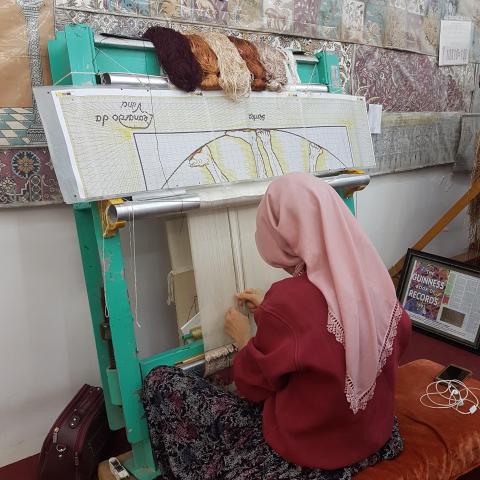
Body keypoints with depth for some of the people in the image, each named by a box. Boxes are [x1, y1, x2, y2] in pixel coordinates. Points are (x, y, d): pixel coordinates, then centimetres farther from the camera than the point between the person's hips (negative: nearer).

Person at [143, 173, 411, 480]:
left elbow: (254, 384, -14)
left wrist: (243, 338, 3)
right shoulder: (373, 278, -10)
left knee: (161, 382, 3)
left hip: (306, 453, -7)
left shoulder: (290, 298, -30)